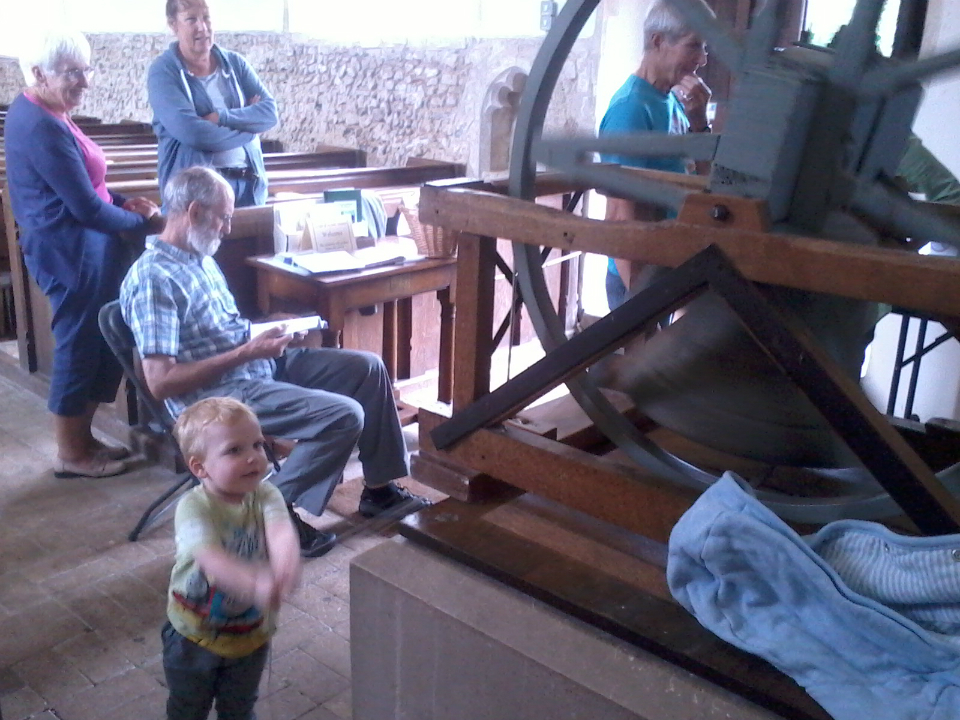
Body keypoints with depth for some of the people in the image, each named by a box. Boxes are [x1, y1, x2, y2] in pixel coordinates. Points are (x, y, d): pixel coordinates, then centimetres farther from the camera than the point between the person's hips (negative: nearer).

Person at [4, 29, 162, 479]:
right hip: (70, 250, -10)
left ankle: (82, 438, 27)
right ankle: (71, 455, 14)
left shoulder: (39, 113, 12)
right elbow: (85, 207, -21)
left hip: (80, 246, 10)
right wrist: (144, 224, -8)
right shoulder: (42, 127, -21)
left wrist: (123, 202, 8)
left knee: (97, 341, 15)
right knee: (78, 345, 0)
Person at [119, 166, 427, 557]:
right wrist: (245, 352, -23)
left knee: (368, 368, 4)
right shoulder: (153, 278, -19)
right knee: (344, 416, -24)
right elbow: (160, 381, -24)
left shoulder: (201, 257, 12)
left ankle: (379, 488, 14)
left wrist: (264, 334, 4)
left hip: (259, 363, 10)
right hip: (220, 392, -10)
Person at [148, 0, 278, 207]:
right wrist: (248, 127, -9)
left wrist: (222, 117, -18)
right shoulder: (163, 71, -6)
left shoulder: (235, 63, 8)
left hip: (249, 181, 5)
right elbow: (192, 132, -19)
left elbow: (270, 112, -3)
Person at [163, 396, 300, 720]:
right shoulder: (193, 507, -28)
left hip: (251, 632, 2)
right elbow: (210, 558, -43)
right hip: (194, 633, -2)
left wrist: (287, 564, -61)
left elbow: (280, 531, -37)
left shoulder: (265, 496, -18)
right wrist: (256, 583, -61)